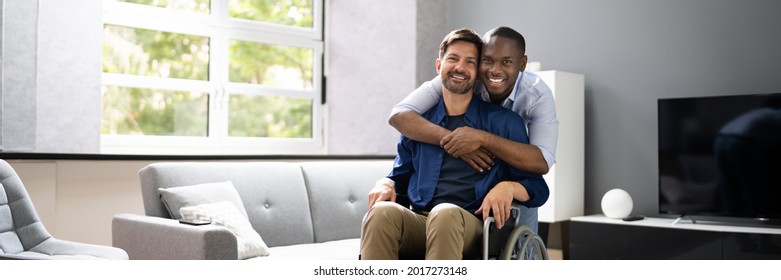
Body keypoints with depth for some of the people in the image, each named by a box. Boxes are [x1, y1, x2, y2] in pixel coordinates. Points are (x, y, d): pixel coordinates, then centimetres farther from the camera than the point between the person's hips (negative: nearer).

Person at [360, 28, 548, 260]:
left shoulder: (505, 122, 12)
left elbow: (537, 189, 12)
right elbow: (400, 176, 30)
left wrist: (508, 187, -12)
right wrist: (385, 184, 5)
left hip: (471, 225, -2)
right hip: (418, 221, 3)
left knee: (445, 214, -39)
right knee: (382, 211, -32)